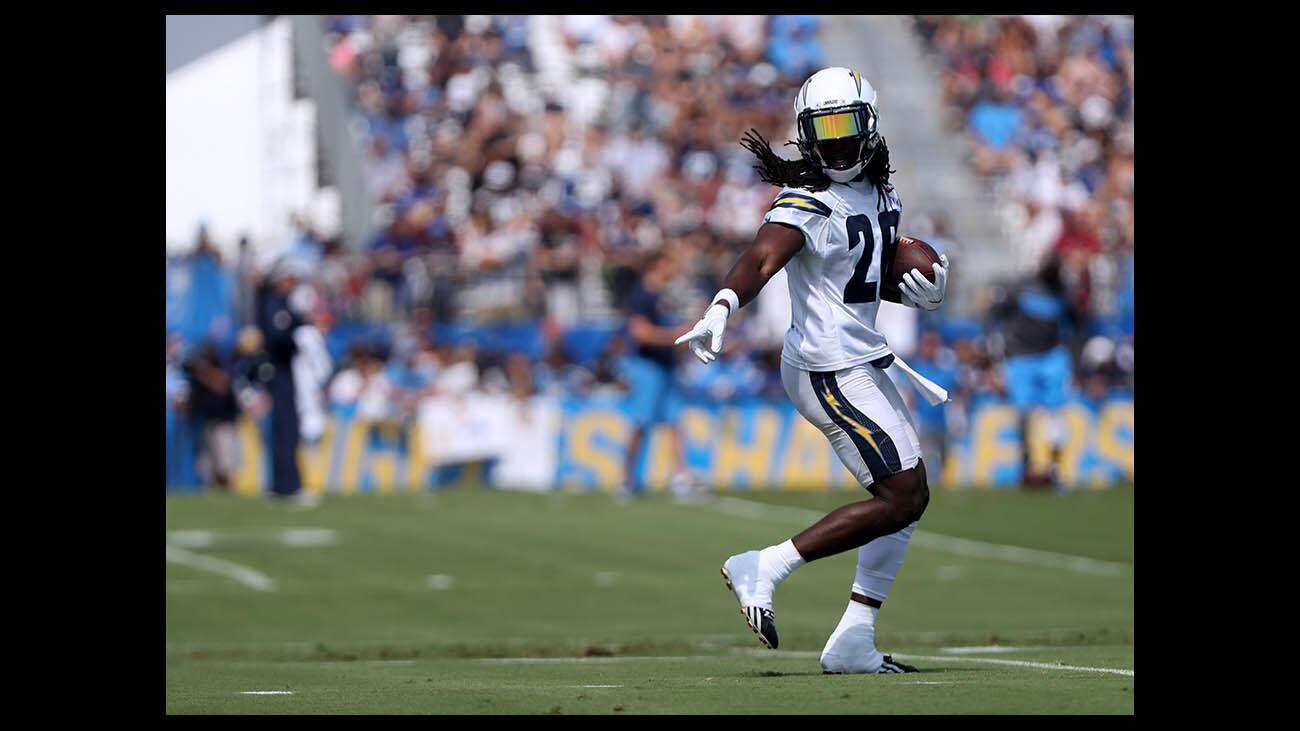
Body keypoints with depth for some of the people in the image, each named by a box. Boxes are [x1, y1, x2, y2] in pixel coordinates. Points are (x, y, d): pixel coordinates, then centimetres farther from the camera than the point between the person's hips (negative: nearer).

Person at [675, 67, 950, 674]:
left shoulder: (881, 193, 10)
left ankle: (853, 644, 13)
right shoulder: (807, 204, -17)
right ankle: (764, 568, -7)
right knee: (901, 498, -11)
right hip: (830, 370, -9)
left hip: (863, 359, 9)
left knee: (909, 496, 11)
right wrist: (719, 312, -52)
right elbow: (760, 260, -33)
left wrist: (922, 290, 1)